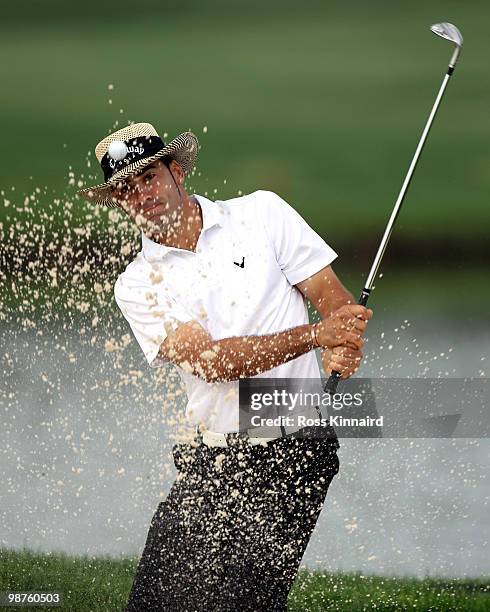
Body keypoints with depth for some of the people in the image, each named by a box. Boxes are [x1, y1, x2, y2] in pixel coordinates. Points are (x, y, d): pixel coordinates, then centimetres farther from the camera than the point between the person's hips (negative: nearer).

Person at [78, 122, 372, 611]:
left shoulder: (261, 213, 4)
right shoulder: (137, 286, 4)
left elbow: (337, 302, 3)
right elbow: (211, 360, -11)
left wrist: (340, 351, -21)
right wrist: (313, 335, -24)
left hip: (294, 453, -3)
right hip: (211, 464, 3)